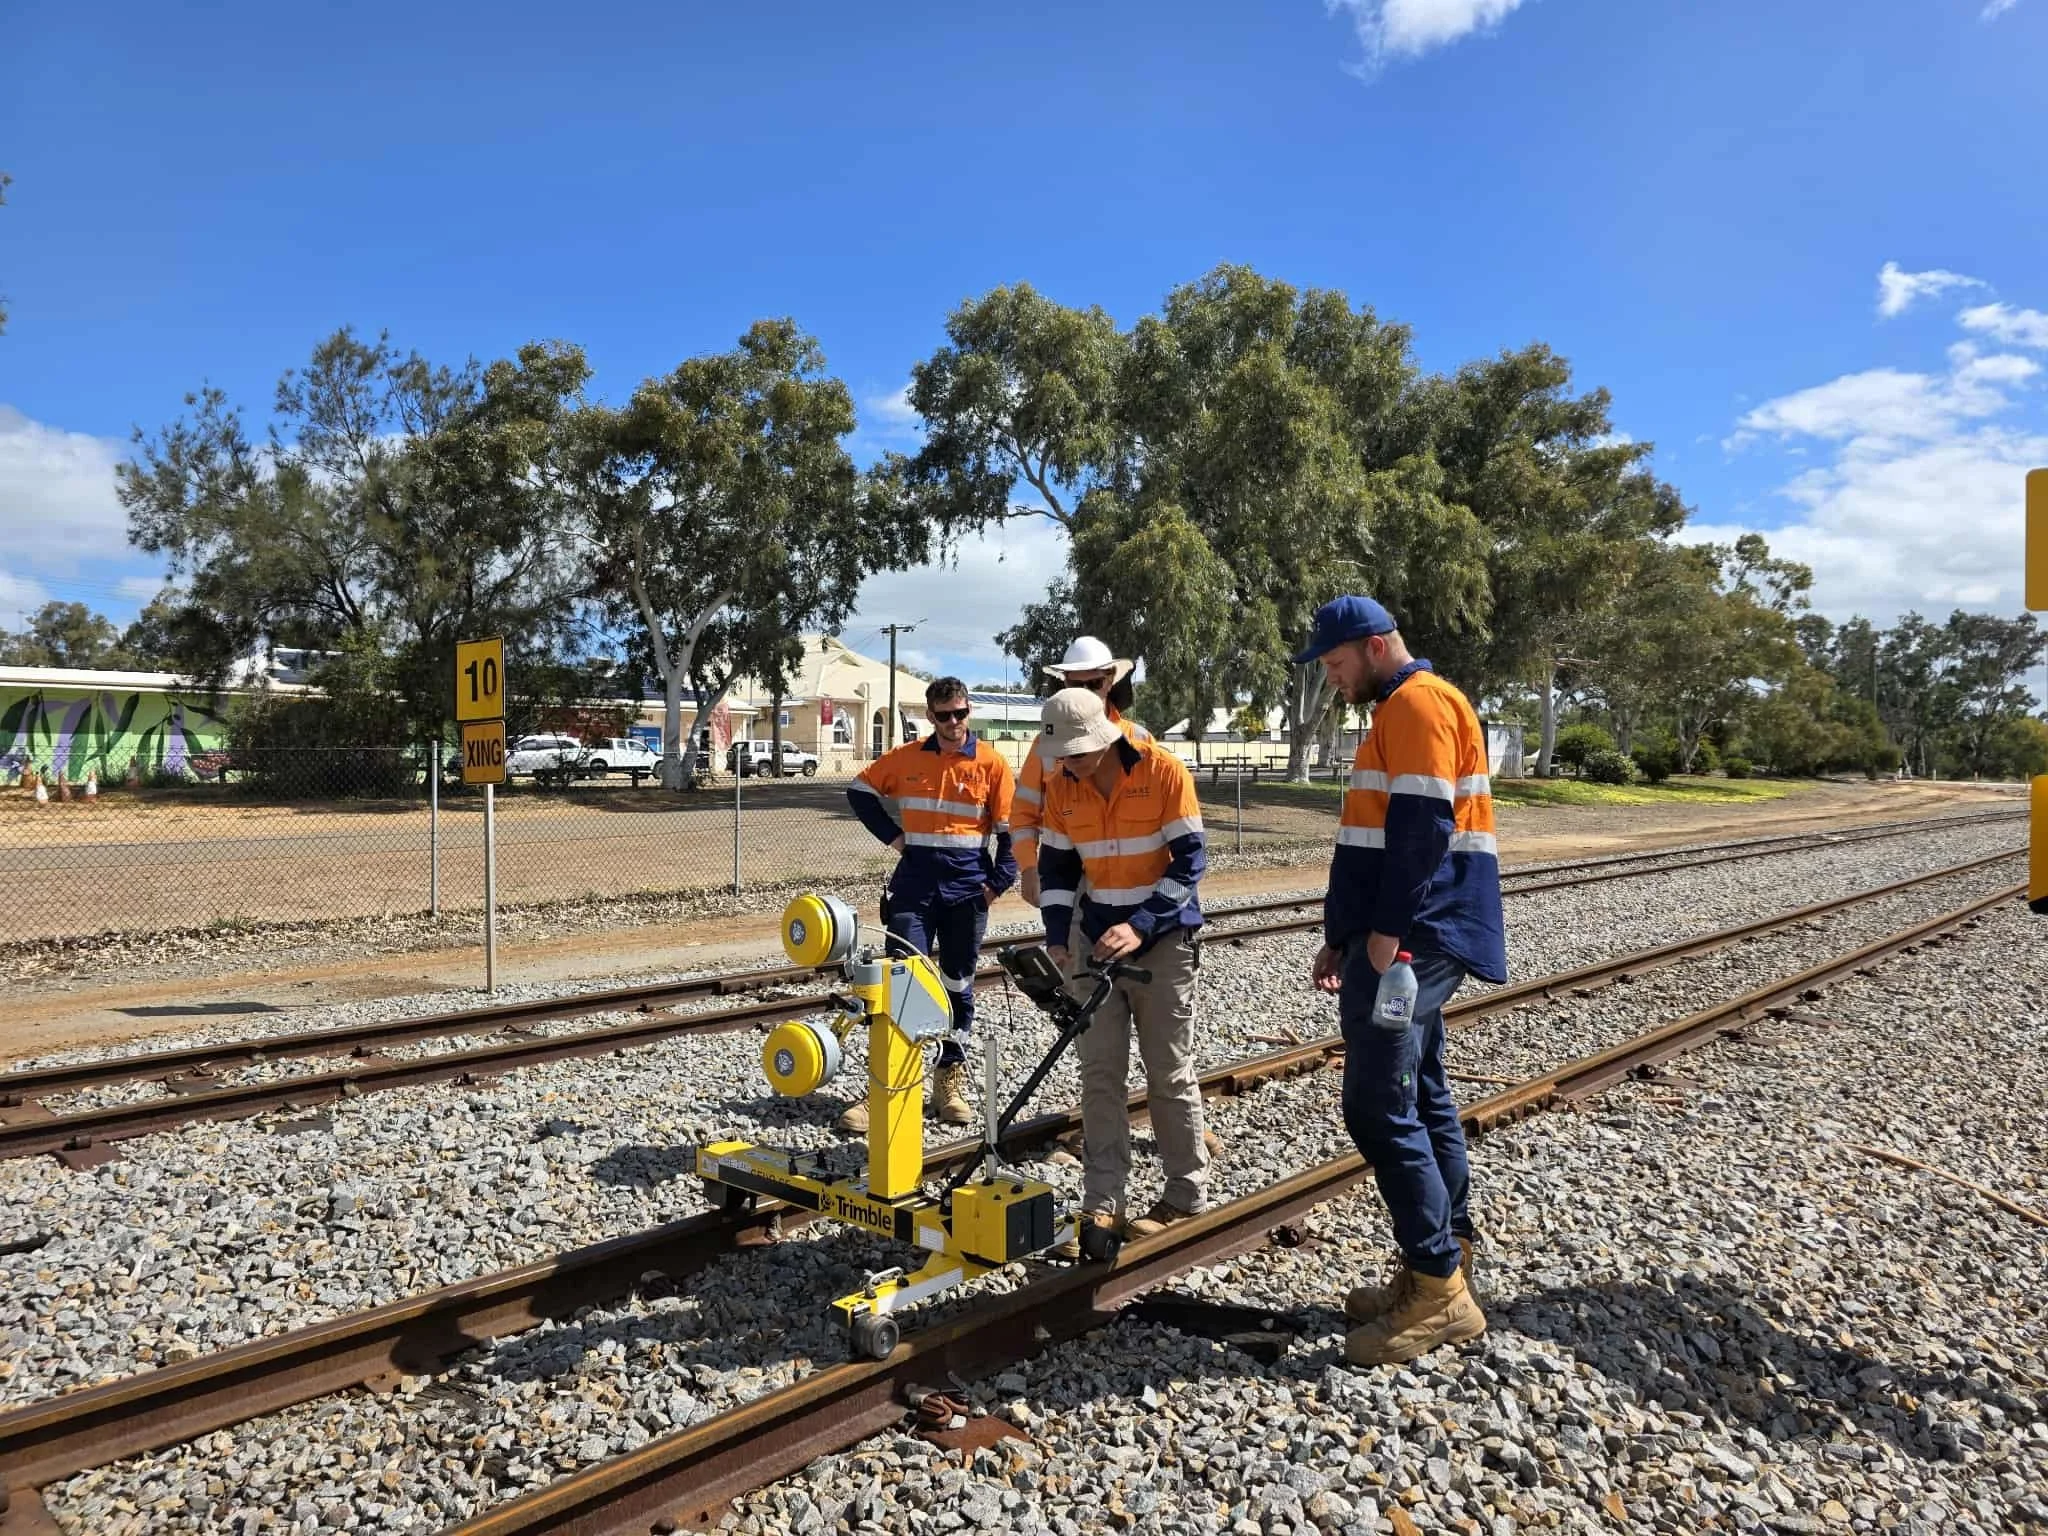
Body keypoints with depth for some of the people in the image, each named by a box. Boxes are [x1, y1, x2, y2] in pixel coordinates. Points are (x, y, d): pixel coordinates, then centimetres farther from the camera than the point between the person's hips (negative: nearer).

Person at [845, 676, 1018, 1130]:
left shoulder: (991, 764, -1)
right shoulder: (906, 758, 3)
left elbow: (1010, 830, 0)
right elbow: (860, 791, 15)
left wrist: (998, 882, -8)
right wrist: (891, 833, 5)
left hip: (967, 890, 0)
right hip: (914, 887, 0)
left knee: (958, 985, 9)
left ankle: (951, 1079, 21)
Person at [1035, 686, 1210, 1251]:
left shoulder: (1164, 773, -17)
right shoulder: (1061, 784, -3)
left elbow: (1189, 862, -16)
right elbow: (1056, 865, 5)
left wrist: (1141, 927, -25)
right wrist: (1058, 936, -6)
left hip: (1163, 940, -4)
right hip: (1097, 939, 4)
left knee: (1171, 1073, 4)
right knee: (1099, 1075, 4)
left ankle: (1185, 1194, 20)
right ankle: (1101, 1204, 11)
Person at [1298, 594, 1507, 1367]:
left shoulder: (1420, 703, -10)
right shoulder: (1395, 713, 22)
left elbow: (1422, 826, -21)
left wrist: (1389, 931, -23)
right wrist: (1341, 938, 20)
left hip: (1410, 942, -11)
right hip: (1397, 942, 11)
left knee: (1379, 1105, -9)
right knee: (1420, 1101, 13)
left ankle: (1437, 1292, -1)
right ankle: (1445, 1275, 22)